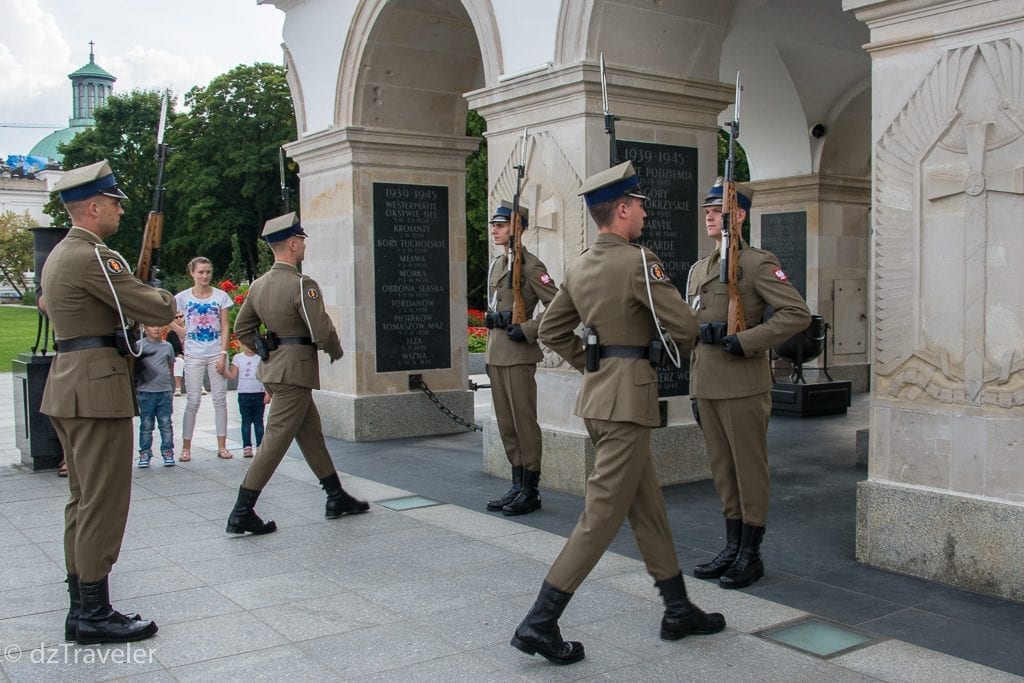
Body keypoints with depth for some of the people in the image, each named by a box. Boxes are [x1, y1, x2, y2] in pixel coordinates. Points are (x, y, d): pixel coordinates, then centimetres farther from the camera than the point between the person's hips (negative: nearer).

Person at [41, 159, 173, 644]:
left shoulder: (59, 255, 16)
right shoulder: (92, 256, -16)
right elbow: (157, 312, -16)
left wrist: (135, 297, 14)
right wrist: (163, 295, 7)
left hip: (68, 384, 11)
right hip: (97, 386, -11)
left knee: (83, 498, 16)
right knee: (104, 501, -5)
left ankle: (81, 604, 25)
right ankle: (94, 615, 1)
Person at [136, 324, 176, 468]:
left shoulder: (167, 346, 9)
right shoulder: (140, 345, 0)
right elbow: (133, 367, 5)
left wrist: (172, 387, 16)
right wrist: (135, 386, 0)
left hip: (165, 391, 2)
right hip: (146, 391, -2)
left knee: (166, 424, 5)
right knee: (146, 425, 4)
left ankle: (167, 451, 11)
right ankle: (145, 453, 12)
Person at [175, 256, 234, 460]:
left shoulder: (220, 296, 1)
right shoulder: (183, 297, 0)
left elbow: (225, 327, 0)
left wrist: (223, 354, -7)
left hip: (217, 354, 1)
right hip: (194, 356, -1)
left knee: (220, 399, 3)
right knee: (193, 401, -1)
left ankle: (222, 446, 10)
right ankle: (186, 447, 7)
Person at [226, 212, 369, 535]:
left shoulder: (259, 284, 8)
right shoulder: (302, 285, -17)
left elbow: (242, 329, 14)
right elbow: (322, 331, -20)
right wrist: (335, 351, -1)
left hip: (273, 366, 9)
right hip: (295, 370, -9)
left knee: (311, 433, 17)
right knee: (276, 441, -4)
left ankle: (336, 498, 28)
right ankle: (242, 514, 0)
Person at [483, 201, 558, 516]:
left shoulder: (529, 266, -10)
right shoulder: (496, 264, 16)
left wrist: (527, 330, -17)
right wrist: (490, 318, 11)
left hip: (518, 355, -9)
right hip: (495, 353, 9)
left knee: (524, 422, -2)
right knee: (506, 424, 12)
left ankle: (530, 491, 6)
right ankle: (517, 486, 21)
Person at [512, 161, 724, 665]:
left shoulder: (579, 267, 9)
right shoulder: (639, 261, -15)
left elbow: (551, 330, 17)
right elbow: (685, 328, -14)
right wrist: (660, 343, 7)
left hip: (597, 390, 9)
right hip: (627, 397, -9)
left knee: (647, 506, 16)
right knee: (603, 513, -3)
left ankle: (678, 609, 28)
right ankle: (540, 622, 0)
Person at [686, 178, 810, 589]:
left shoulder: (758, 264, -7)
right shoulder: (698, 269, 16)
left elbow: (798, 314, -14)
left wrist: (745, 341, -19)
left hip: (743, 386, -7)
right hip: (707, 386, 7)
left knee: (749, 470, 2)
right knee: (722, 470, 13)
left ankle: (751, 555, 12)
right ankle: (732, 548, 23)